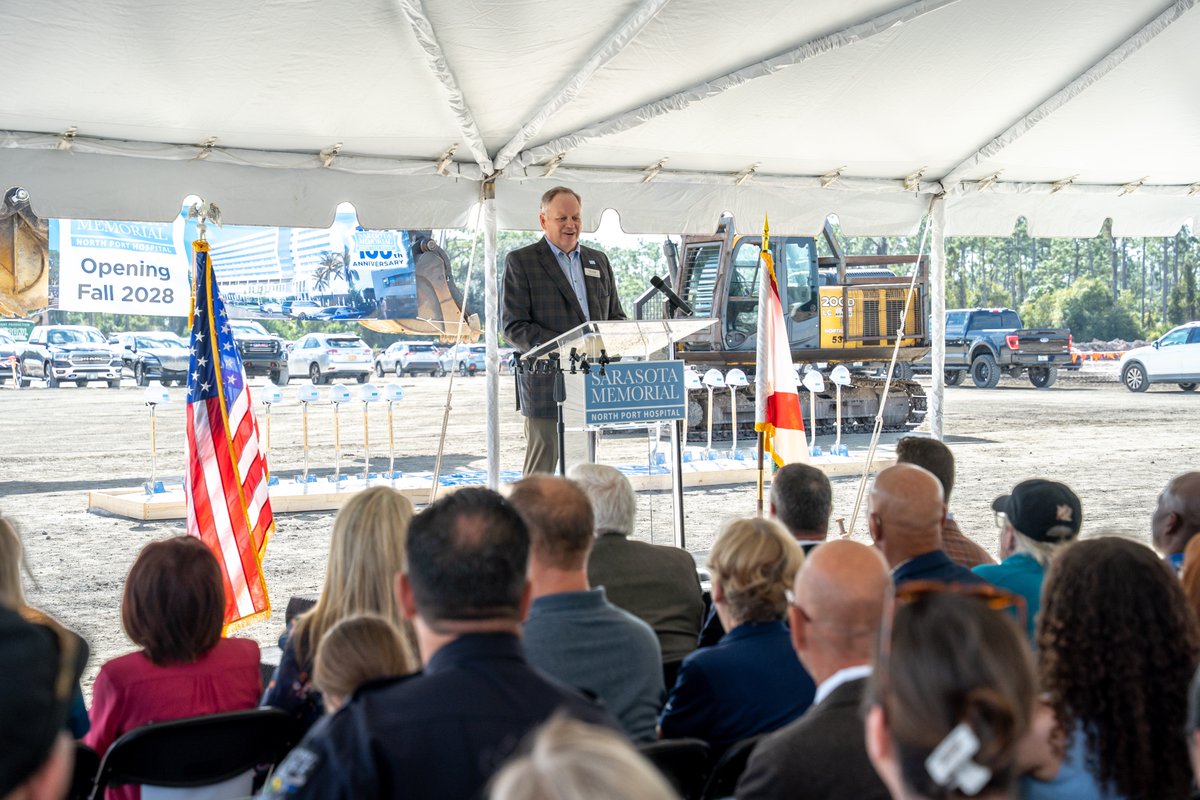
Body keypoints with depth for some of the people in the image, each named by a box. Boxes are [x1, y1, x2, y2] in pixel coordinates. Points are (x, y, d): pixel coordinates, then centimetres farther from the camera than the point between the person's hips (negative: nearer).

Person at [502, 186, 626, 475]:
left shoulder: (598, 261, 17)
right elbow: (514, 326, -8)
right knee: (541, 473, -5)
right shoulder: (520, 262, -1)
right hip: (546, 384, -5)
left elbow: (616, 317, 19)